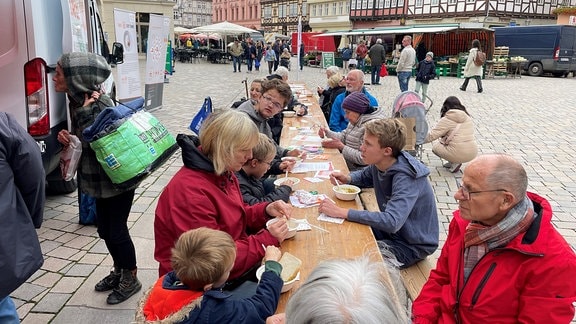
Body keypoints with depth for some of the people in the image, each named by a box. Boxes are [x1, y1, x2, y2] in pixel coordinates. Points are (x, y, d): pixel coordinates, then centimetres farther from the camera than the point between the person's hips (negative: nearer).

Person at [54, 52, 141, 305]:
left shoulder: (101, 104, -23)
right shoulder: (77, 101, 4)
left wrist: (86, 110, -30)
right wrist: (69, 139, -5)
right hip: (100, 179, 9)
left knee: (117, 230, 3)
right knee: (105, 229, 19)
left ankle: (131, 279, 24)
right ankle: (119, 271, 40)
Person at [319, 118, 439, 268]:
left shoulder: (406, 178, -31)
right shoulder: (379, 164, -7)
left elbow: (391, 222, -43)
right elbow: (364, 176, 17)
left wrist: (342, 212, -41)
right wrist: (347, 179, -7)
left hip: (412, 245, -7)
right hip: (392, 231, 8)